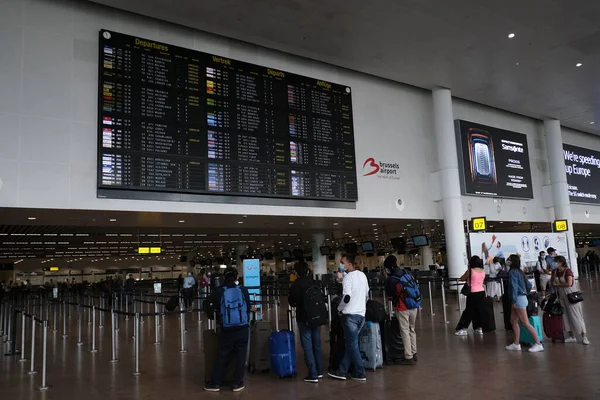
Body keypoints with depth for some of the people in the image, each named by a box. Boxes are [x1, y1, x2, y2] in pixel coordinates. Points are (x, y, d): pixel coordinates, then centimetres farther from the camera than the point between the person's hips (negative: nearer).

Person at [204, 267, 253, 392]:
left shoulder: (218, 293, -5)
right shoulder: (243, 291, -4)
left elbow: (210, 312, 0)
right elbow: (247, 308, 6)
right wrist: (251, 309, 29)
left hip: (227, 330, 0)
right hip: (243, 329, 0)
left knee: (223, 357, 12)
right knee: (241, 356, 10)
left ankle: (215, 383, 18)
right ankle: (238, 383, 15)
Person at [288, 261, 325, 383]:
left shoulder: (296, 285, -13)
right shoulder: (314, 282, 2)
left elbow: (291, 302, -5)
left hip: (304, 318, -5)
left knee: (307, 346, 0)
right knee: (317, 344, 16)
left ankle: (313, 375, 1)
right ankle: (319, 371, 26)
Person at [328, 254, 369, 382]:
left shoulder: (348, 277, -14)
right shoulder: (362, 275, 11)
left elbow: (346, 298, -21)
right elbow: (367, 296, 19)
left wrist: (339, 308, -5)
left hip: (350, 315, -8)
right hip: (361, 314, 8)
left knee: (352, 344, 1)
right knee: (351, 343, 11)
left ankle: (360, 373, 5)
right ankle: (342, 371, 16)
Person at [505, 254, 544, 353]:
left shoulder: (512, 271, -13)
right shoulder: (519, 271, 14)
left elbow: (514, 286, -20)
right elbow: (529, 285, 19)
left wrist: (514, 301, -21)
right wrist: (525, 293, 25)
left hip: (519, 299, -10)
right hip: (522, 297, 10)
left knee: (525, 323, -6)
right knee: (513, 321, 12)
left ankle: (538, 344, -3)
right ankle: (516, 344, 15)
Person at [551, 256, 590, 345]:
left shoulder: (567, 271, -14)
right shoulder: (554, 272, 4)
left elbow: (569, 283, -24)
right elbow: (552, 283, 13)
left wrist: (557, 284, -14)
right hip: (561, 296, 6)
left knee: (575, 315, -3)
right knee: (566, 316, 7)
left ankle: (584, 337, 4)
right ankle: (572, 337, 15)